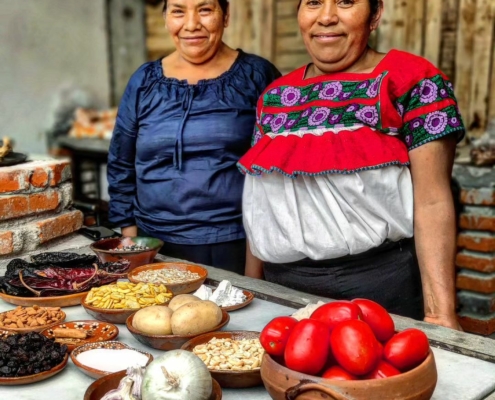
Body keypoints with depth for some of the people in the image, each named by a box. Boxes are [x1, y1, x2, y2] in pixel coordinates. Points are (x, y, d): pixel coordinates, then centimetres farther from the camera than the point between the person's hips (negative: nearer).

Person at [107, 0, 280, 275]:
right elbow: (121, 165, 12)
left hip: (238, 246, -2)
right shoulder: (144, 81, 6)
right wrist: (129, 231, 6)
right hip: (159, 247, 2)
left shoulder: (256, 75, -1)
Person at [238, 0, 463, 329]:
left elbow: (432, 202, -13)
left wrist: (440, 313, -18)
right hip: (282, 286, 5)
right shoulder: (276, 96, 8)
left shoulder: (411, 81, -7)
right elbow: (261, 205, 12)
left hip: (380, 284, -4)